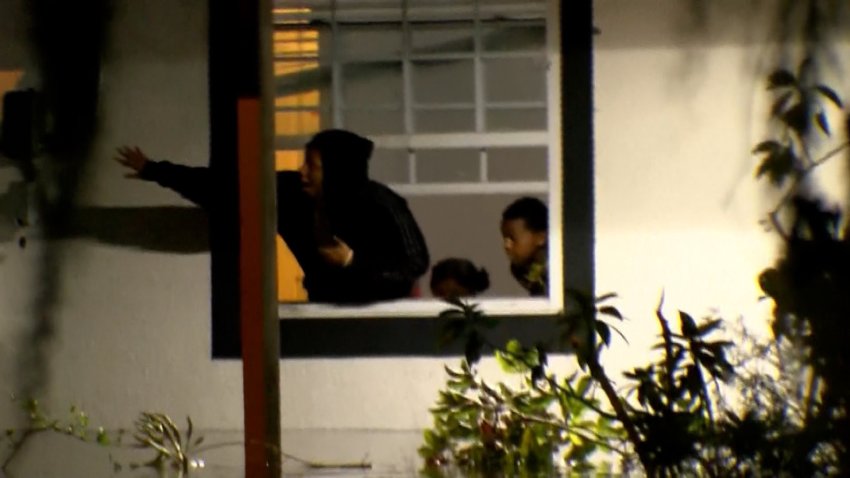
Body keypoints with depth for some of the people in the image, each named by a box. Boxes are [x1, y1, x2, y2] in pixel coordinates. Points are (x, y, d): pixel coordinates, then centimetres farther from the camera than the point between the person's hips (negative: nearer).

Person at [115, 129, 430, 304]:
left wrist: (353, 260, -31)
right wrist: (155, 171, -8)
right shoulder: (292, 192, -14)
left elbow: (415, 263, -22)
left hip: (381, 313, -4)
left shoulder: (380, 207, -26)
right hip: (326, 308, 4)